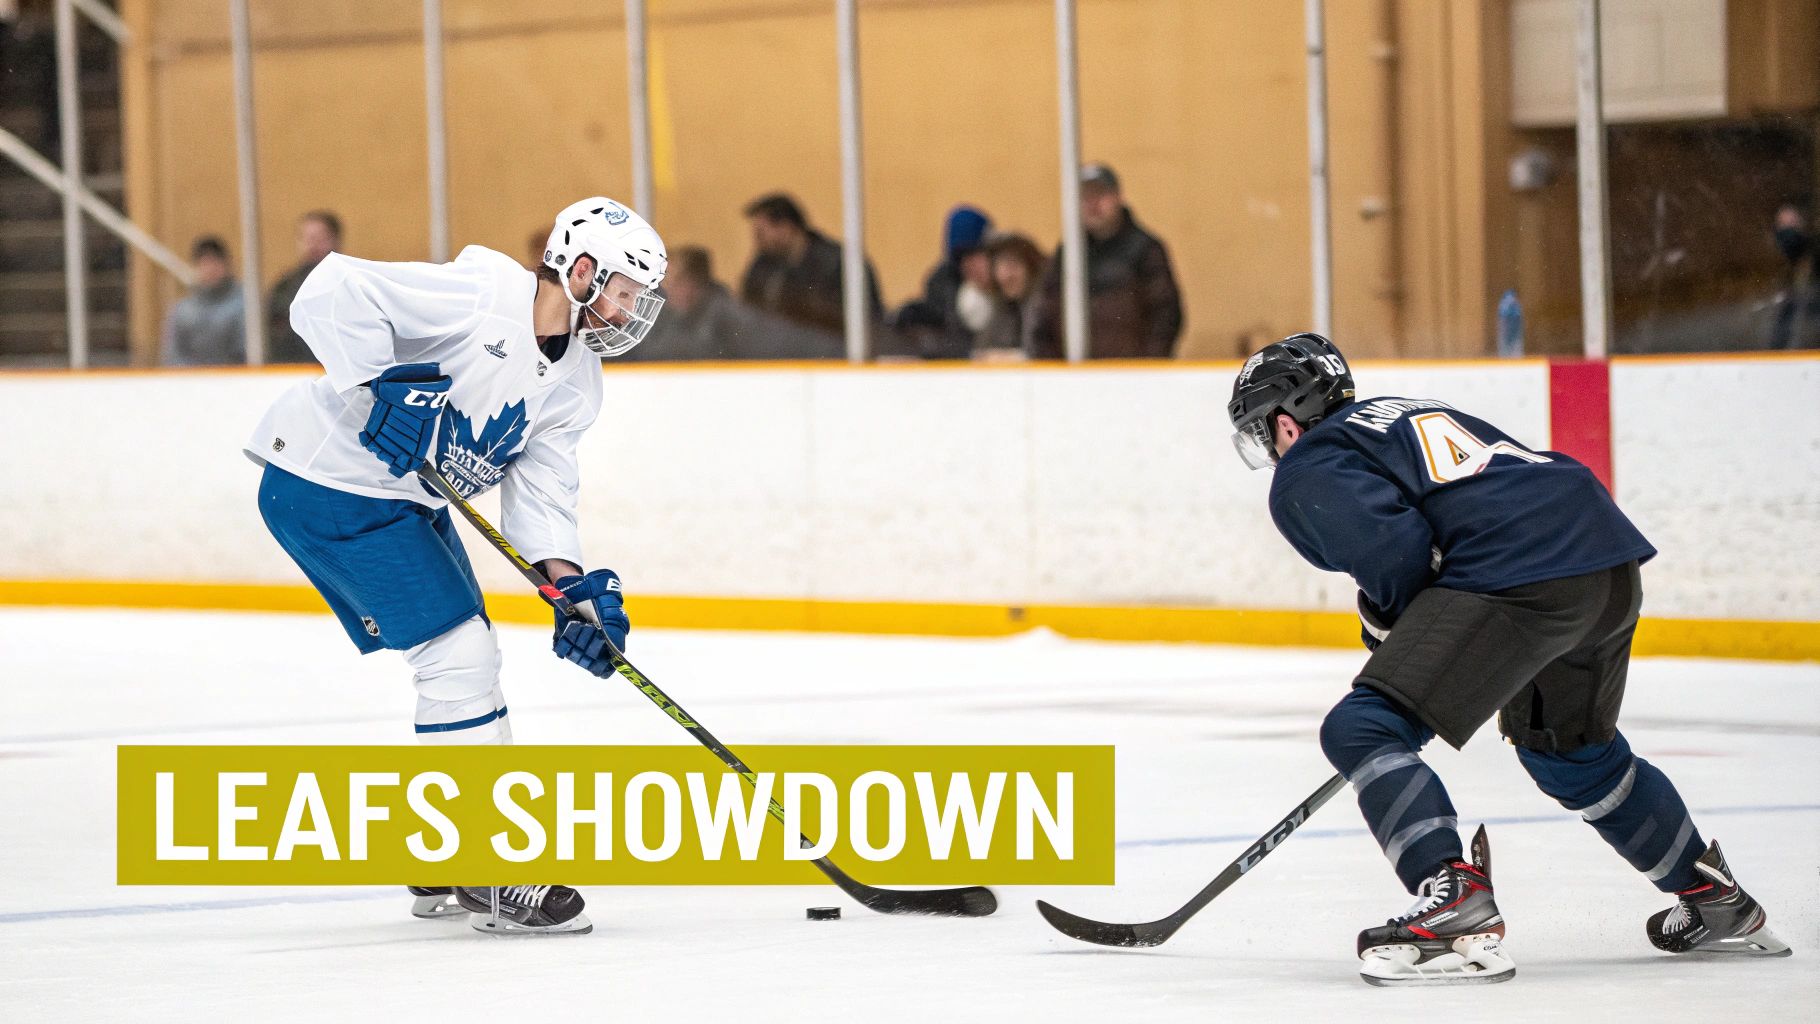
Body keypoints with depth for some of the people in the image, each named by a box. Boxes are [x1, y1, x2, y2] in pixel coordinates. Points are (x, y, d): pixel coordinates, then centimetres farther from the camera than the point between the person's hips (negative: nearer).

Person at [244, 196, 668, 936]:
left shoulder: (575, 383, 4)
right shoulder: (481, 293, -22)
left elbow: (539, 492, 1)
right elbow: (332, 292, -27)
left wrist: (573, 586, -15)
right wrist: (379, 388, -32)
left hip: (407, 500, 10)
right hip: (329, 485, -10)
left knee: (467, 667, 13)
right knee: (458, 652, -14)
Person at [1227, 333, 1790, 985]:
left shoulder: (1304, 474, 7)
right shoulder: (1405, 415, 34)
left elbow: (1396, 552, -10)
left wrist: (1389, 632, 9)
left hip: (1519, 580, -9)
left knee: (1362, 731, -9)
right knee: (1571, 753, 31)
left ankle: (1457, 909, -24)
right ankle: (1717, 905, 43)